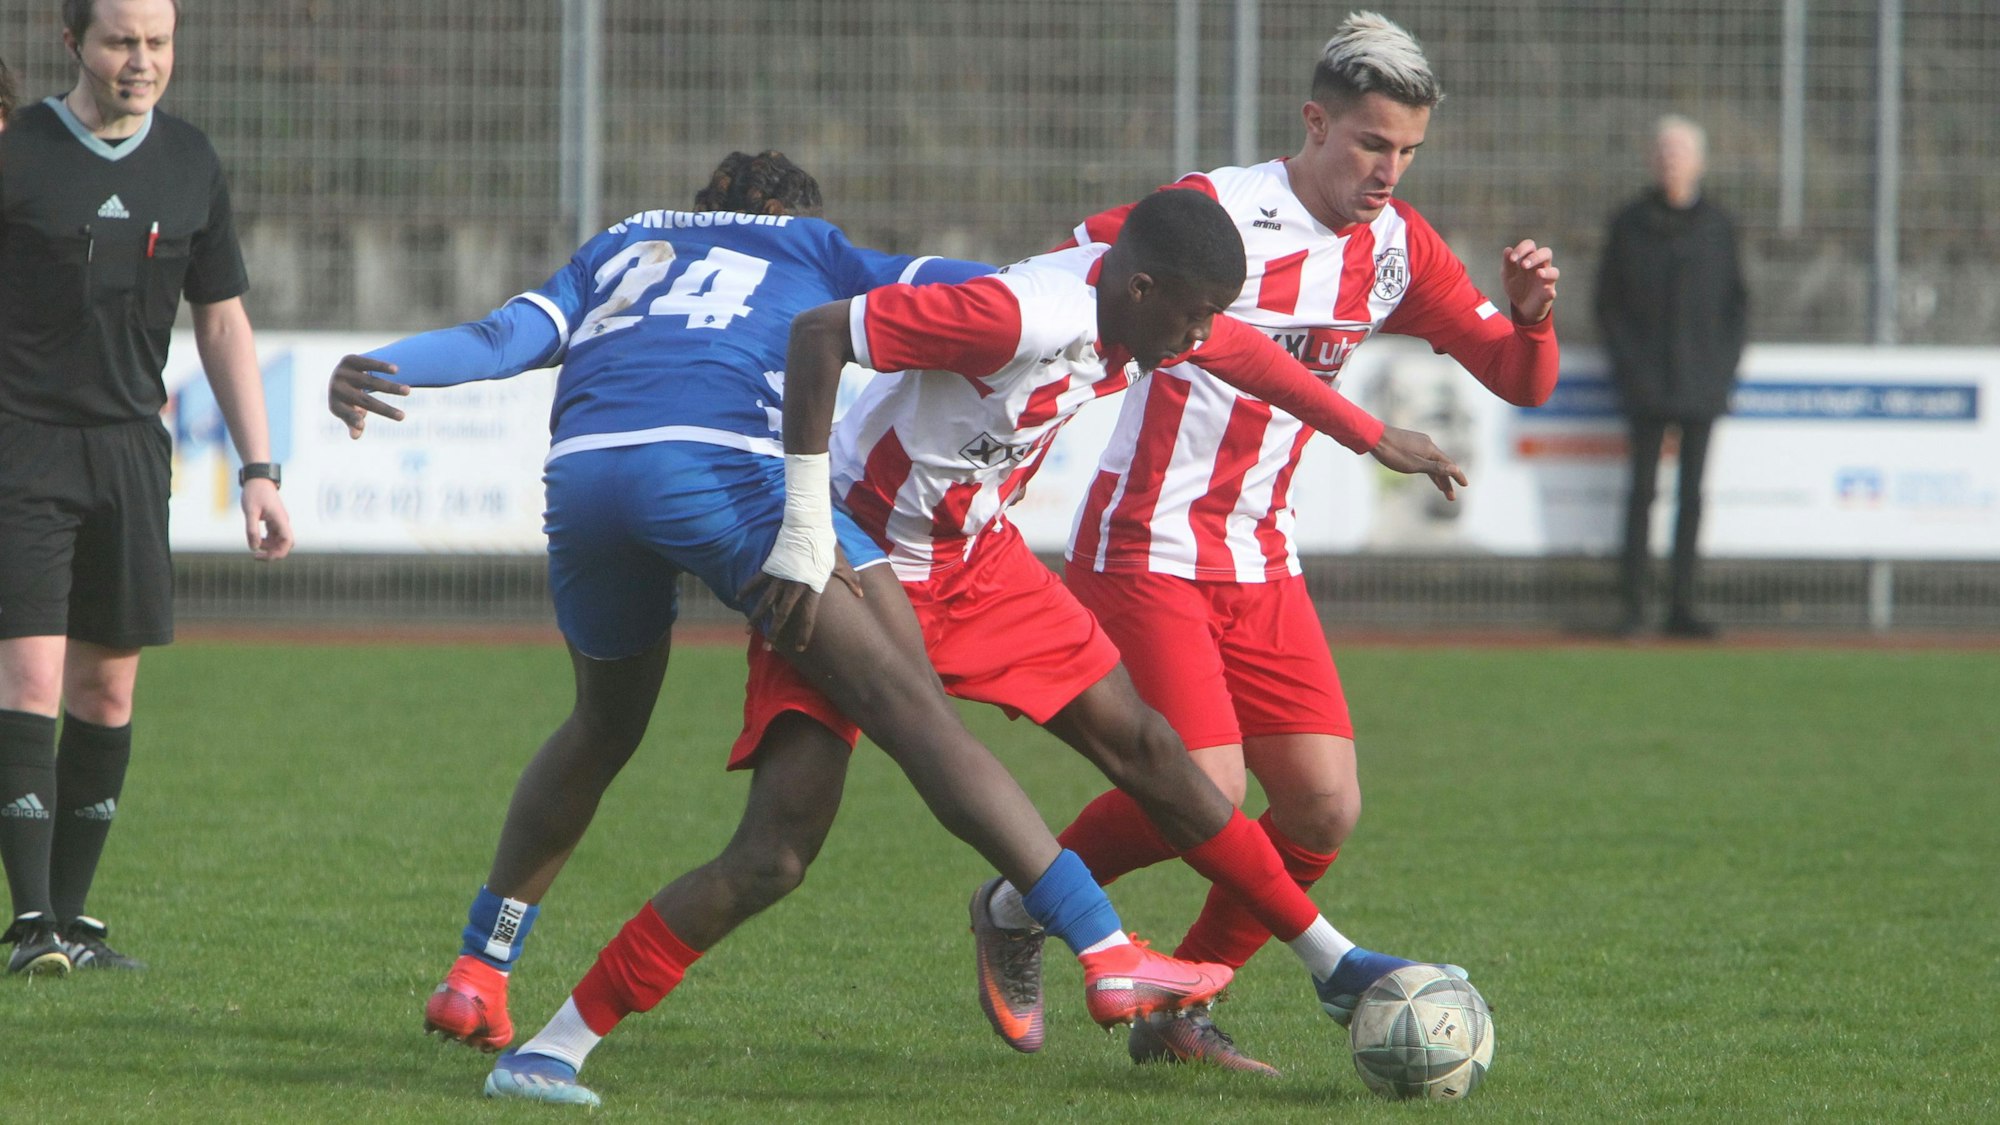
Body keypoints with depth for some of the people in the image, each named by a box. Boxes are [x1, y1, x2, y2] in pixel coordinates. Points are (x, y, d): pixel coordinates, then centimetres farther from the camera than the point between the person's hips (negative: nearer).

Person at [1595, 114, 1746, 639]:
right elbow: (1608, 302, 5)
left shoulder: (1717, 226, 5)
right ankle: (1633, 602, -1)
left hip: (1702, 381, 1)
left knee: (1692, 491, 3)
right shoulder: (1629, 225, 2)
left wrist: (1725, 367, 0)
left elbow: (1737, 302, 10)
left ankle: (1682, 605, 7)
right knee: (1643, 488, -2)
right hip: (1647, 380, -1)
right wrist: (1625, 365, -6)